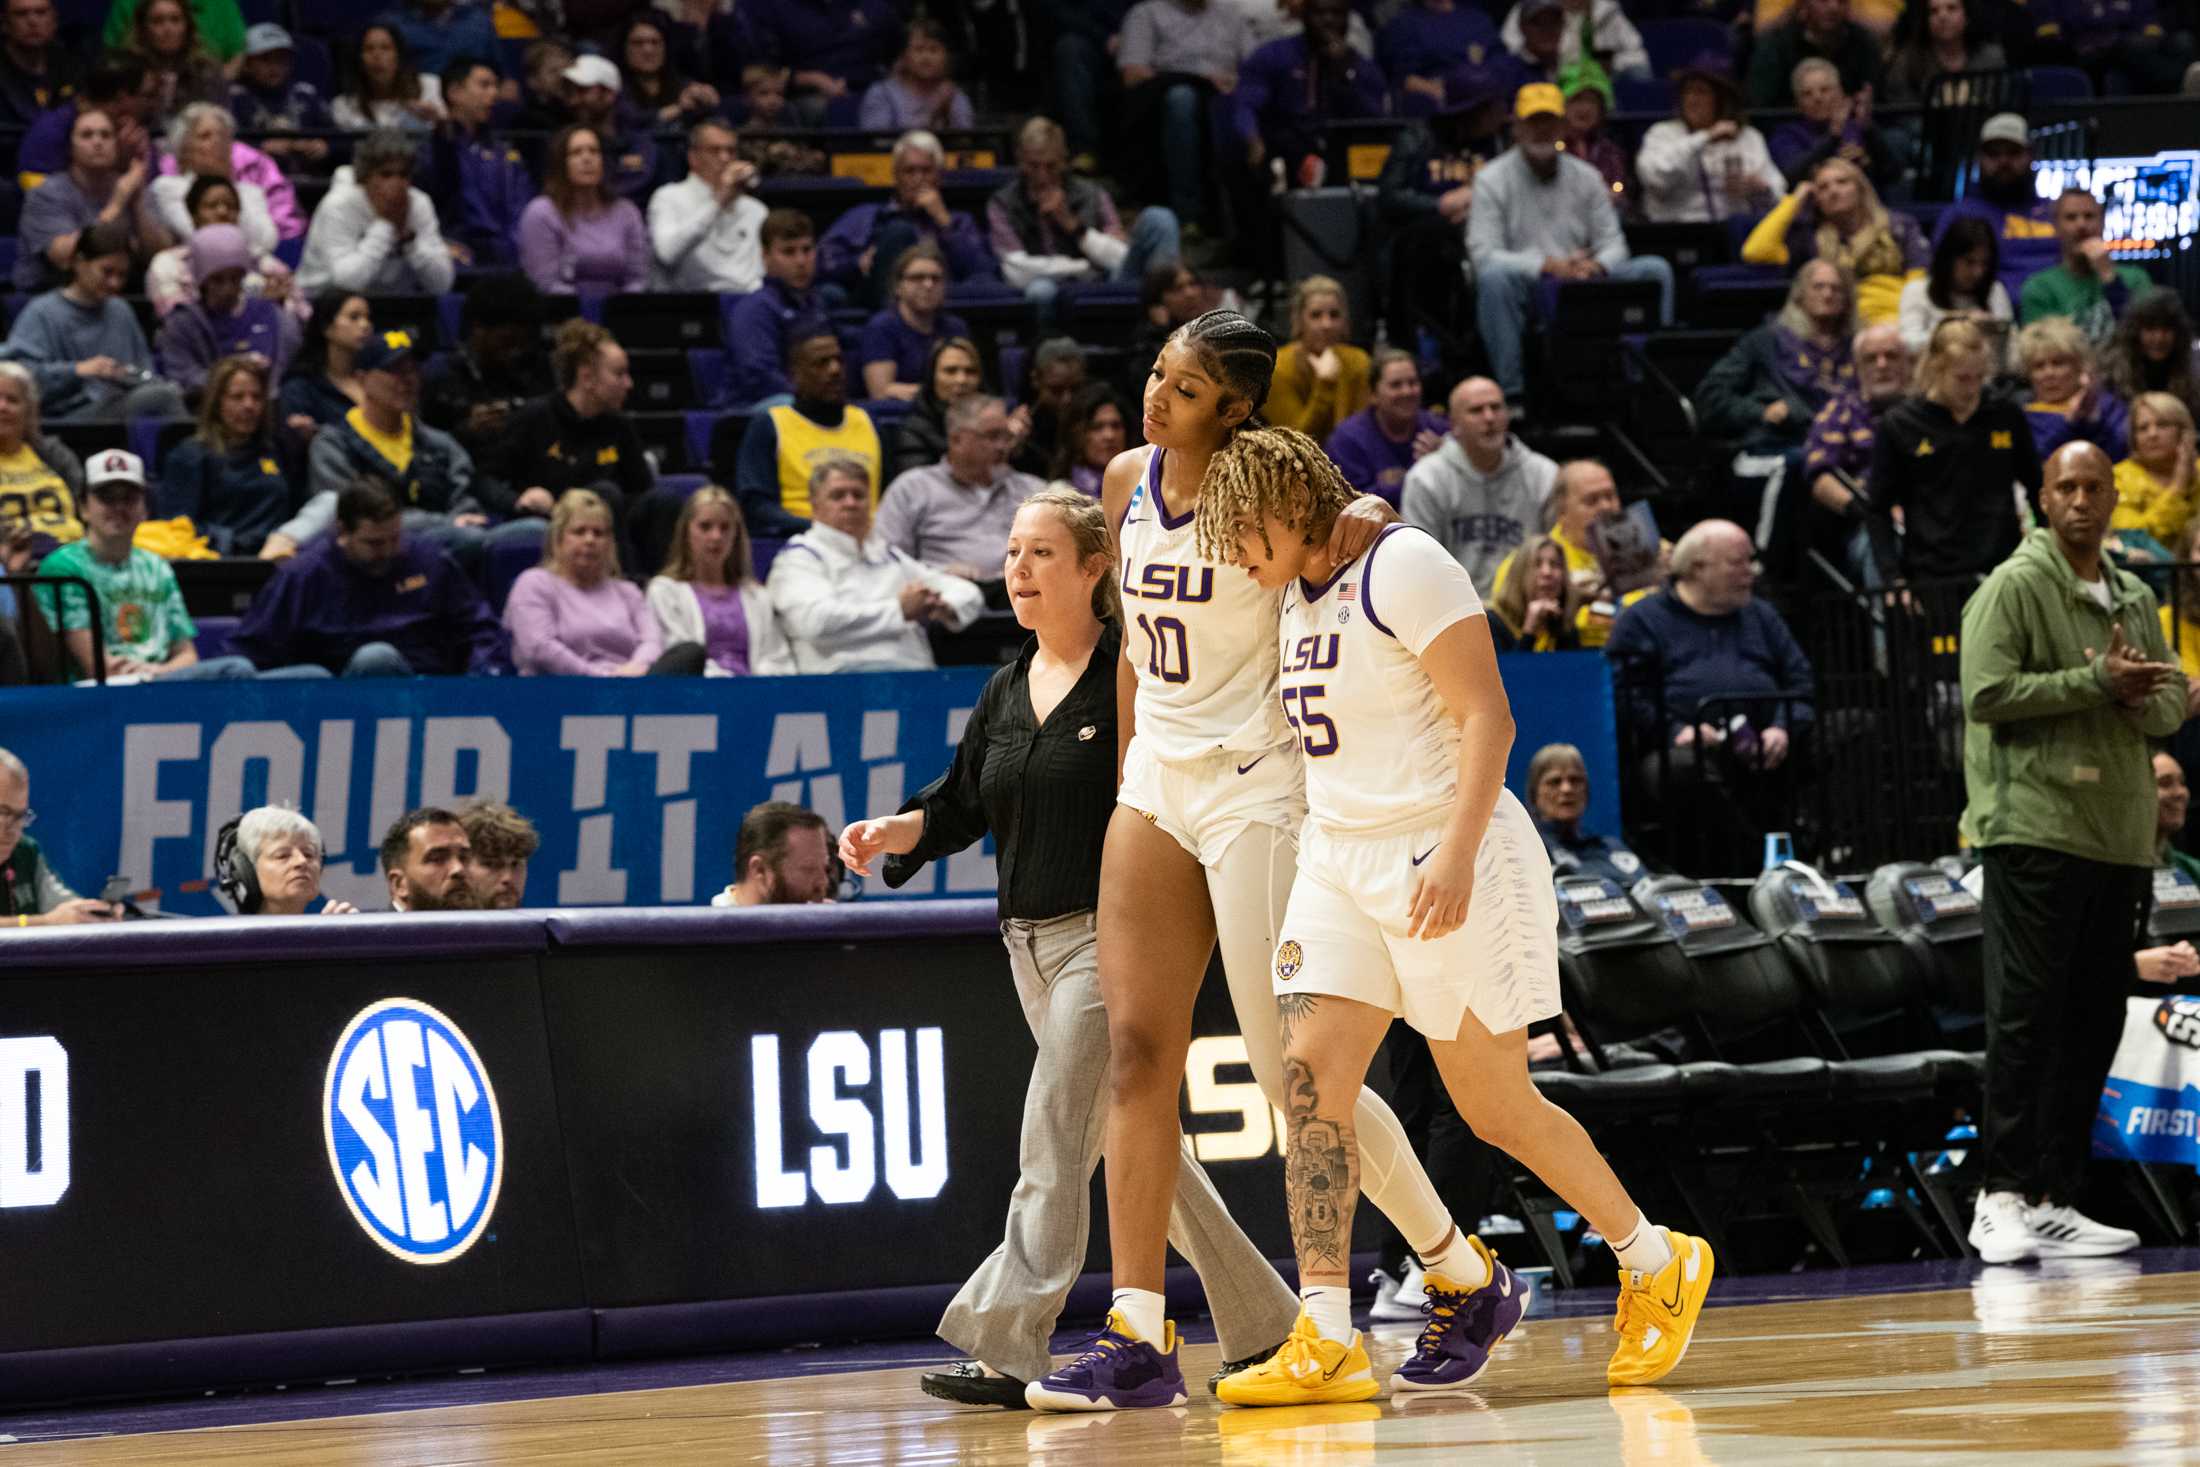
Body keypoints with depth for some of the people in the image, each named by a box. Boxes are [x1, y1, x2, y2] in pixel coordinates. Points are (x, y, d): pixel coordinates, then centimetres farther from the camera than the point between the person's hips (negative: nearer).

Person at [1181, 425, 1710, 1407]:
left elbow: (1487, 718, -18)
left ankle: (1656, 1263, 22)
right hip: (1339, 859, 8)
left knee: (1498, 1107, 0)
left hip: (1443, 857, -8)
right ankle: (1326, 1341, -11)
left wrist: (1457, 857, -26)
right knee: (1310, 1075, -9)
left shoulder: (1402, 568, -12)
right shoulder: (1296, 599, 13)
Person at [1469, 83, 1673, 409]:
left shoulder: (1587, 178, 14)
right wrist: (1548, 266, -22)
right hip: (1524, 293, -4)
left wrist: (1596, 266, -15)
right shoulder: (1492, 180, 1)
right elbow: (1483, 254, -11)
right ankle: (1511, 391, -34)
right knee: (1495, 275, -37)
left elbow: (1613, 243, 11)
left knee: (1655, 270, -12)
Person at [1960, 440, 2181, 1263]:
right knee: (2026, 1015, -9)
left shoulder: (2136, 600, 17)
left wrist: (2138, 699, -8)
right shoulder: (2014, 587, -4)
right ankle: (2001, 1197, -7)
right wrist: (2097, 682, -16)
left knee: (2095, 1020, 7)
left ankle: (2056, 1200, 11)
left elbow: (2173, 703, 15)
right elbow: (1987, 694, -14)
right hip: (2035, 831, -7)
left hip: (2120, 839, 7)